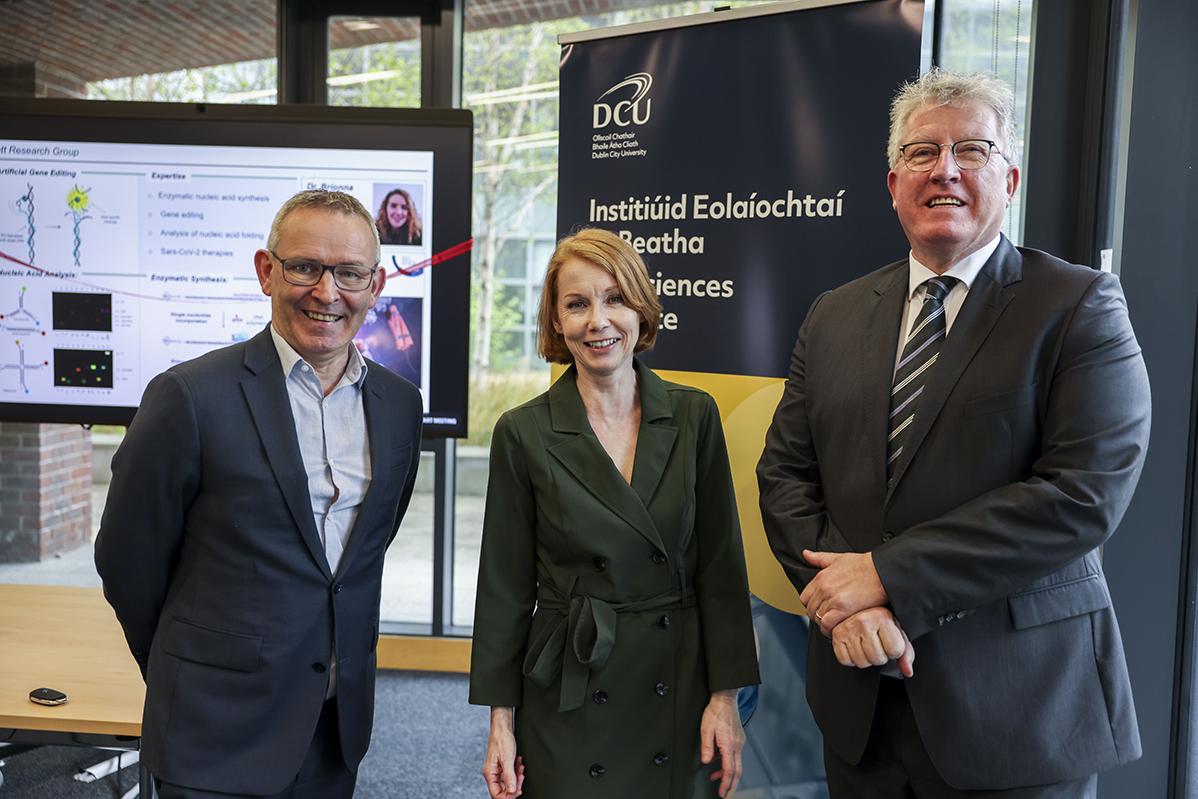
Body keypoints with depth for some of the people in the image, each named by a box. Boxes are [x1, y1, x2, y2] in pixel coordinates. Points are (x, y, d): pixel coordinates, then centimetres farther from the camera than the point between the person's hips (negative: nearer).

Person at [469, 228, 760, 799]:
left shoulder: (694, 415, -2)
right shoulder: (522, 433, -6)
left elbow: (721, 564, -1)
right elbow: (506, 586, -2)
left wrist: (725, 695, -3)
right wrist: (501, 720, -2)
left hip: (680, 694, 2)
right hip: (569, 706, -1)